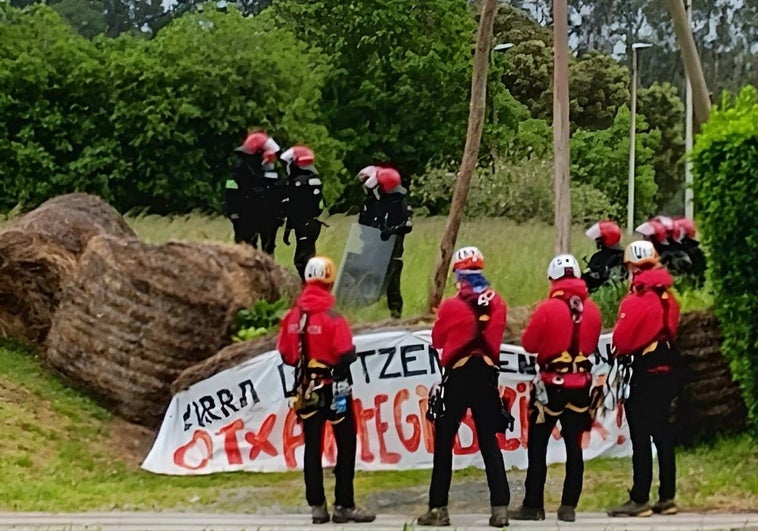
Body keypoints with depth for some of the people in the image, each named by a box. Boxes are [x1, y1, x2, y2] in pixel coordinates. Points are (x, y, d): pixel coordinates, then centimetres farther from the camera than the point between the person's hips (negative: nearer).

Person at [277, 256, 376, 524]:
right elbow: (347, 355, -19)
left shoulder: (292, 316, 0)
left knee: (312, 447, 11)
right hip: (334, 388, -5)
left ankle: (317, 506, 12)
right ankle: (343, 505, 1)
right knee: (346, 444, 4)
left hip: (307, 389, 5)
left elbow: (285, 354, 5)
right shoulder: (332, 317, -17)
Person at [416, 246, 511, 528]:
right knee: (489, 442, 7)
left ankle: (438, 508, 3)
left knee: (444, 443, 5)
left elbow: (437, 341, 2)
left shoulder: (450, 306, -12)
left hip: (457, 377, -3)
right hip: (487, 375, 3)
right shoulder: (497, 304, -1)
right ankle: (500, 508, 1)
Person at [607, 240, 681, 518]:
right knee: (663, 434, 12)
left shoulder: (635, 300, -16)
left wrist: (621, 353, 4)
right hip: (667, 369, 8)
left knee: (641, 436, -4)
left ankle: (640, 499, -4)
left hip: (644, 374, -8)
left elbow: (621, 338, -14)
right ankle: (667, 497, 15)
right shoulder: (667, 296, 7)